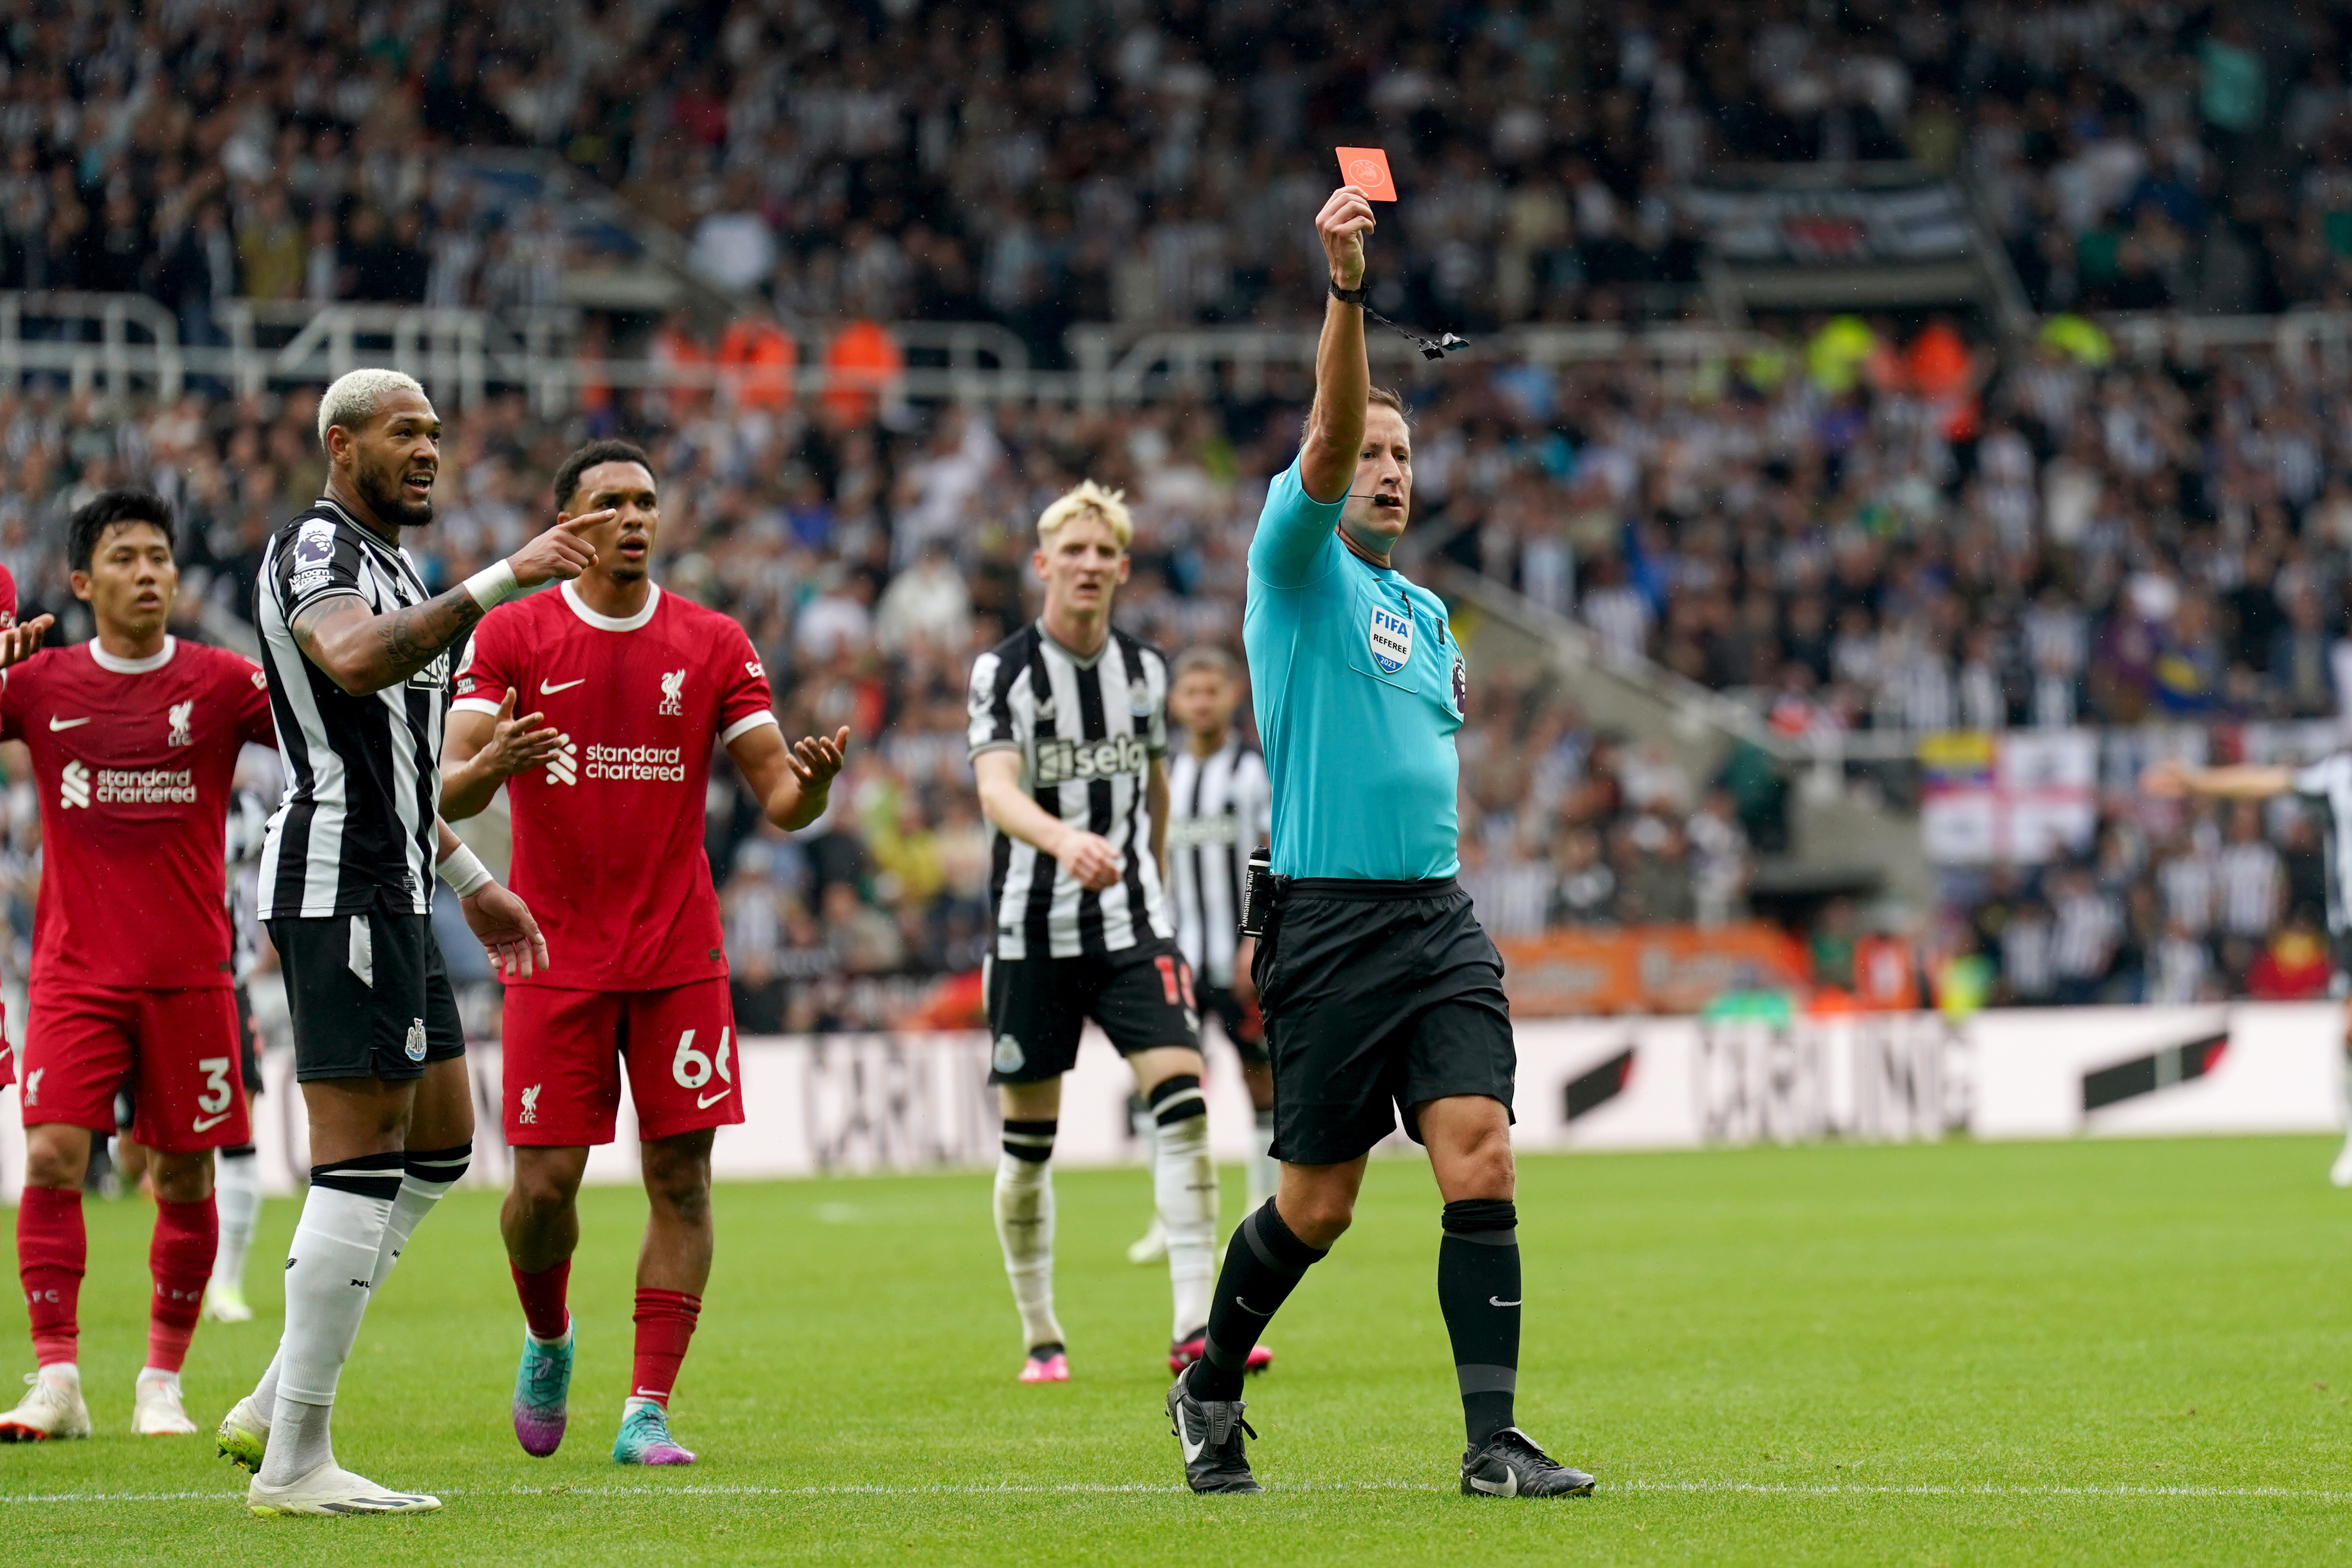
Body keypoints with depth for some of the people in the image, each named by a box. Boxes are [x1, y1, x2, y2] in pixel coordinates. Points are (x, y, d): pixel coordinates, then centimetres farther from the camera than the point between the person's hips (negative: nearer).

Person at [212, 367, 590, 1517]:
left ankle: (275, 1408, 16)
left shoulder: (387, 561, 22)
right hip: (340, 889, -11)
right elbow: (357, 662, -33)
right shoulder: (316, 546, -10)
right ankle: (294, 1463, -9)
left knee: (441, 1148, 13)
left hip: (390, 894, 11)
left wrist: (472, 884, 33)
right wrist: (500, 582, -37)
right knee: (361, 1162, -11)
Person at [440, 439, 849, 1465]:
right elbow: (448, 793, -8)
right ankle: (547, 1340, 27)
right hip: (556, 955, -1)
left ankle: (648, 1410, -3)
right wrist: (491, 765, -31)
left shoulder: (714, 644, 4)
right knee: (544, 1184, -4)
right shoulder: (511, 636, -1)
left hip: (679, 951, 2)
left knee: (680, 1177, -6)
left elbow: (779, 800, 2)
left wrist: (811, 779, -22)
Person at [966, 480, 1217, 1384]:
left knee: (1182, 1102, -14)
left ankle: (1195, 1325, -15)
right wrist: (1064, 841, -42)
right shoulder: (1004, 672, -8)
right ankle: (1040, 1336, 19)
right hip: (1032, 932, -2)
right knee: (1029, 1142, 4)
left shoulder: (1143, 670, 6)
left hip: (1131, 924, 3)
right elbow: (996, 791, -24)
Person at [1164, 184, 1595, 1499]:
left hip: (1438, 919, 5)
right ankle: (1212, 1388, 25)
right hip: (1331, 922, -5)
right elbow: (1328, 435, -21)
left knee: (1482, 1159, -10)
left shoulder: (1425, 609, 18)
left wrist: (1456, 694, 14)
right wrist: (1347, 290, -32)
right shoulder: (1299, 565, -1)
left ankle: (1494, 1440, -12)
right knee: (1319, 1205, 1)